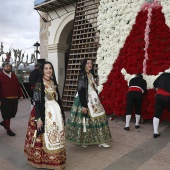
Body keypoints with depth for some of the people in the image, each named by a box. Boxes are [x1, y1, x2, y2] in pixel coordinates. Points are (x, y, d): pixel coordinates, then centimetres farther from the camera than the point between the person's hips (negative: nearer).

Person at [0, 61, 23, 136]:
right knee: (7, 114, 4)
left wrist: (20, 95, 10)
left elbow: (18, 85, 15)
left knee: (13, 113, 13)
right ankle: (8, 130, 17)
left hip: (14, 98, 6)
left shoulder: (13, 75, 13)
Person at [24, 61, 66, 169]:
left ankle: (56, 160, 27)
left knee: (57, 136, 11)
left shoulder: (53, 82, 10)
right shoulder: (39, 84, -8)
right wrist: (39, 118, -18)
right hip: (44, 113, -6)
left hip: (56, 111, 6)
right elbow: (37, 102, -12)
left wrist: (61, 113, 15)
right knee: (45, 137, 1)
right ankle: (45, 160, 19)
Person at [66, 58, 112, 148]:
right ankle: (83, 141, 18)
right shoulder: (82, 76, -14)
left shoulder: (91, 75, 13)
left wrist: (96, 99, 19)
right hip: (86, 100, -9)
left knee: (99, 119, 10)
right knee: (85, 121, -1)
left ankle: (100, 140, 21)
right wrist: (83, 105, -23)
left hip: (93, 100, 9)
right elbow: (81, 91, -19)